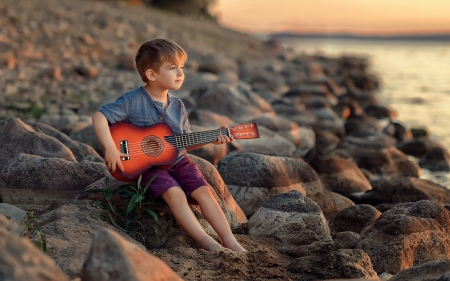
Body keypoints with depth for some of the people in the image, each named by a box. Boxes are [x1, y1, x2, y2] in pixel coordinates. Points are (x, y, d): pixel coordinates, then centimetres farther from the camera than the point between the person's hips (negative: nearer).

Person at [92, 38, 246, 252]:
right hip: (147, 165, -5)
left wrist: (210, 139, -1)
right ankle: (206, 242, -26)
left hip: (176, 161, 6)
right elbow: (99, 116, -17)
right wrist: (110, 148, -28)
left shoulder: (177, 106, 5)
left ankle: (229, 241, -12)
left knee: (203, 191, -13)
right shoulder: (134, 101, -13)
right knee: (175, 193, -28)